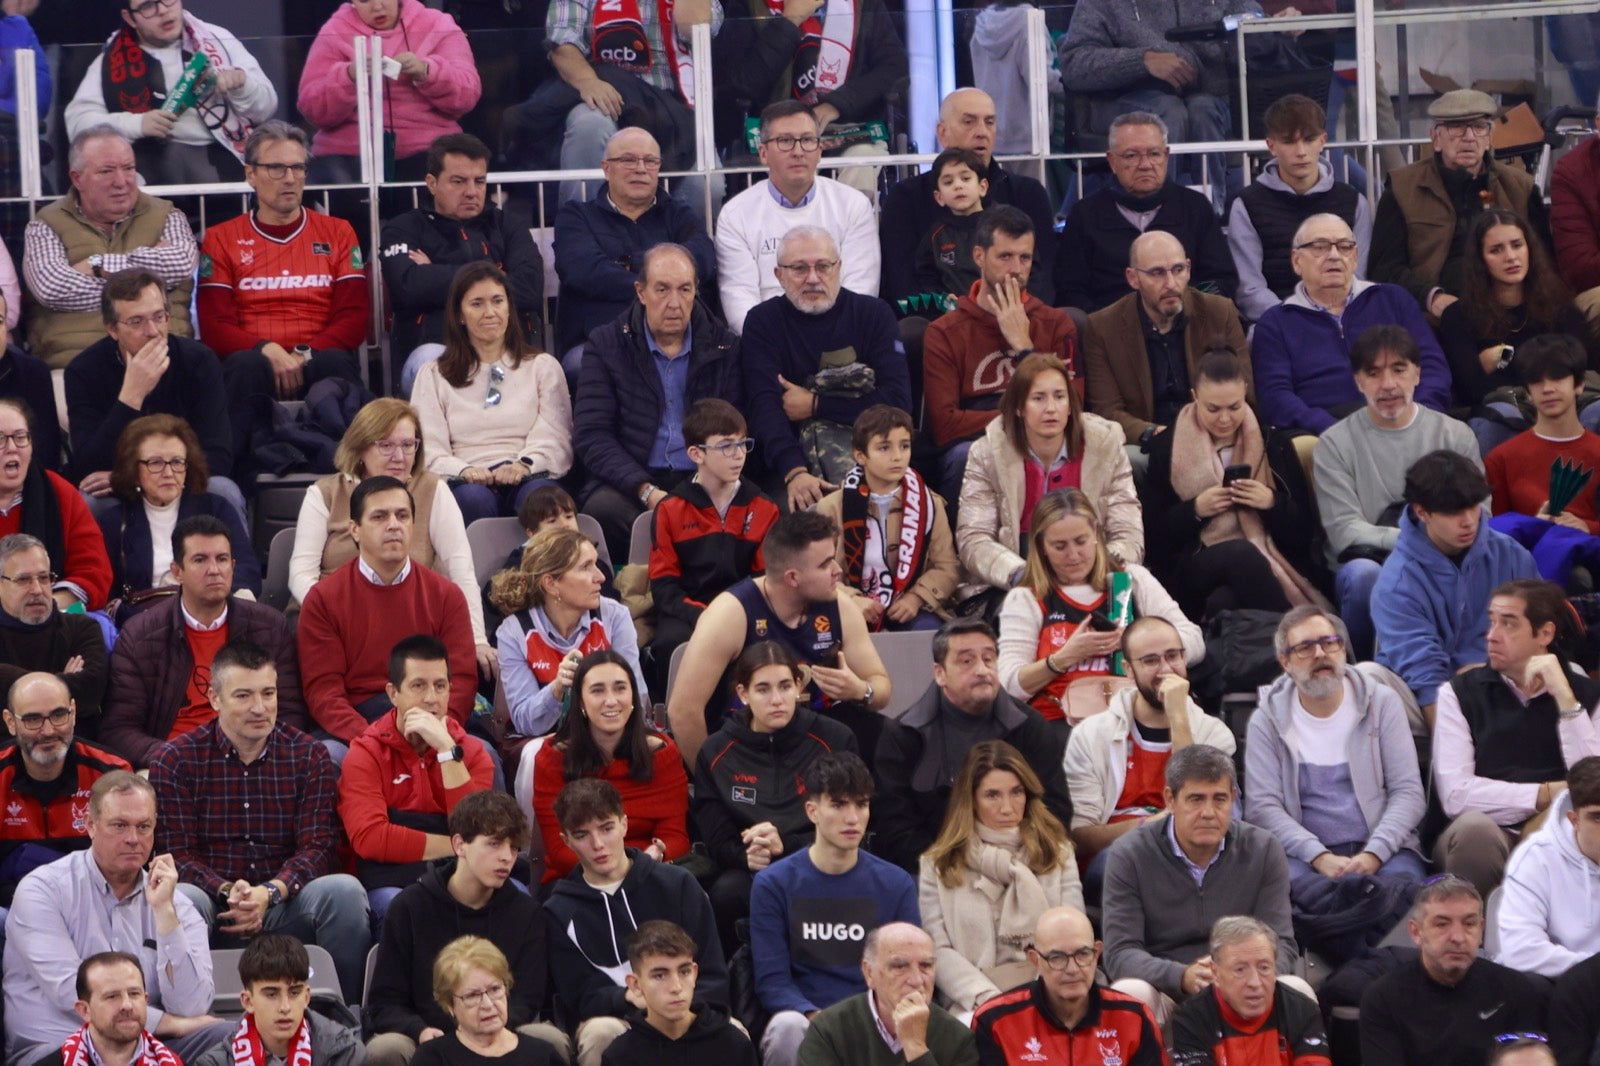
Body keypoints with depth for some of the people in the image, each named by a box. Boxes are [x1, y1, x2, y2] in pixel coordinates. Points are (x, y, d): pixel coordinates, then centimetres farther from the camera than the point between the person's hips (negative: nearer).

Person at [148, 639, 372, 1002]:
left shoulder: (309, 756, 9)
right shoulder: (176, 760, 4)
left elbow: (318, 847, -1)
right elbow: (178, 853, -3)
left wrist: (270, 893, -20)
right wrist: (228, 893, -23)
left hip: (284, 907, 2)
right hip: (213, 908, -2)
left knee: (344, 890, -26)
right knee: (179, 900, -35)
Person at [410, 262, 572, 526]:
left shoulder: (543, 367, 22)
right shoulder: (434, 376, 22)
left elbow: (556, 442, 7)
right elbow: (429, 450, 6)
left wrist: (524, 465, -16)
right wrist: (464, 471, -17)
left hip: (527, 478, 0)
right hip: (468, 484, 0)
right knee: (474, 498, -38)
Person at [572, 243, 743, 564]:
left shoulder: (724, 347, 14)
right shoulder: (607, 344, 9)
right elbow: (590, 435, 0)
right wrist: (647, 491, -16)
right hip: (628, 485, -1)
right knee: (602, 508, -35)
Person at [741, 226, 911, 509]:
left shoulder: (873, 313, 9)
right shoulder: (762, 322, 6)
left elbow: (898, 401, -2)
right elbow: (765, 406, -10)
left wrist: (815, 406, -4)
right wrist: (794, 472, -28)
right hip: (792, 453, -1)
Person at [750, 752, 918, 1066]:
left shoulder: (897, 884, 9)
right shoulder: (774, 884, 4)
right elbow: (772, 981, -2)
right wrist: (816, 1016, -21)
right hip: (803, 1017, 0)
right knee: (789, 1027, -37)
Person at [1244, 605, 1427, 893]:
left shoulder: (1381, 702, 9)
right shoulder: (1267, 721, 7)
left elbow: (1408, 791, 3)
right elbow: (1261, 807, -2)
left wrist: (1373, 855, -14)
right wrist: (1320, 857, -18)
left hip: (1383, 848, 1)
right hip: (1304, 855, -1)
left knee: (1401, 879, -34)